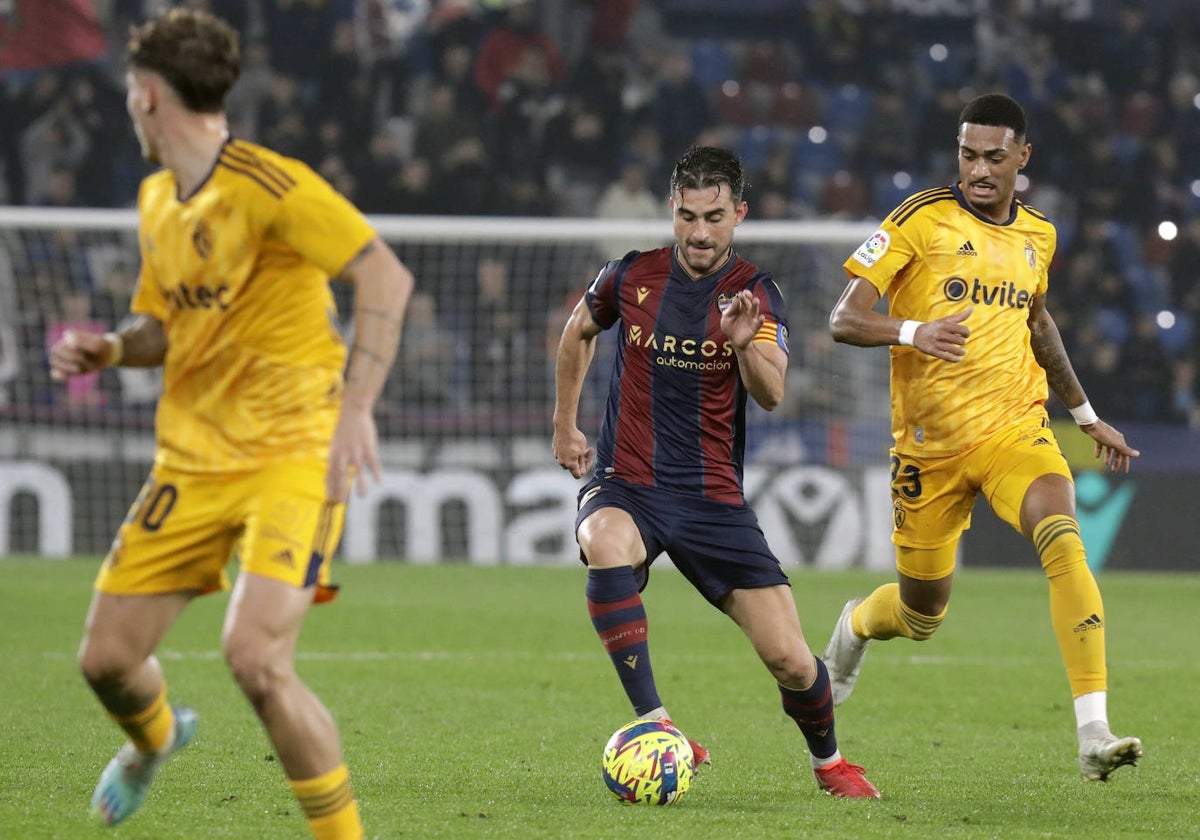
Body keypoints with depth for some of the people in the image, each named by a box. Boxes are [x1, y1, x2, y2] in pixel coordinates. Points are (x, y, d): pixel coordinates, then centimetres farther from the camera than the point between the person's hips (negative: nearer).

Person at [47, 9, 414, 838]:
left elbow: (386, 277, -21)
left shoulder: (267, 183, -16)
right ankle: (154, 738, 43)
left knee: (255, 655, -25)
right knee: (107, 658, 7)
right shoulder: (157, 201, 11)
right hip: (193, 458, 7)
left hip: (295, 451, -7)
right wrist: (108, 350, 1)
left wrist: (356, 407, -30)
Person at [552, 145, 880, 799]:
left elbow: (772, 395, -19)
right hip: (626, 484, 0)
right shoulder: (631, 277, 0)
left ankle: (828, 761, 28)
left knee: (790, 660, -6)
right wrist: (565, 424, 21)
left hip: (714, 499, 0)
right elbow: (578, 332, 22)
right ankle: (654, 728, -35)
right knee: (608, 547, -39)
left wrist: (746, 345, -39)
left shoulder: (756, 294, -4)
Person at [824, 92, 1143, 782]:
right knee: (923, 615, 10)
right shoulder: (922, 220, -8)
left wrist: (1088, 416, 31)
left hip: (1015, 431, 2)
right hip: (930, 442, -2)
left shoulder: (1038, 235, 8)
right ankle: (856, 626, 49)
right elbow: (845, 320, -11)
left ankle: (1095, 735, -31)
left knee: (1063, 543, -27)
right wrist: (913, 332, -31)